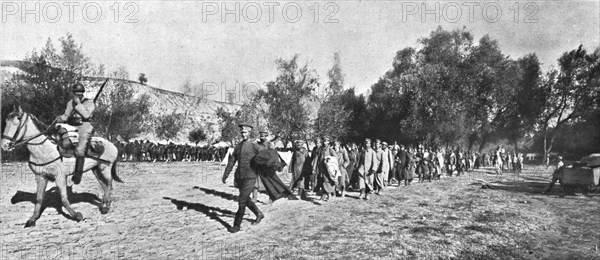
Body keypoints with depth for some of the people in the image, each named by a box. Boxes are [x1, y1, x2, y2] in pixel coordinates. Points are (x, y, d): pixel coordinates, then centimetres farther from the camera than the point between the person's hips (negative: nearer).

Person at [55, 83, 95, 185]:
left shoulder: (89, 103, 3)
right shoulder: (70, 103, 20)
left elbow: (86, 115, -11)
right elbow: (66, 115, 19)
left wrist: (78, 103, -10)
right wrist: (60, 118, -3)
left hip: (84, 127, -7)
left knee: (79, 150, -25)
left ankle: (78, 174, -17)